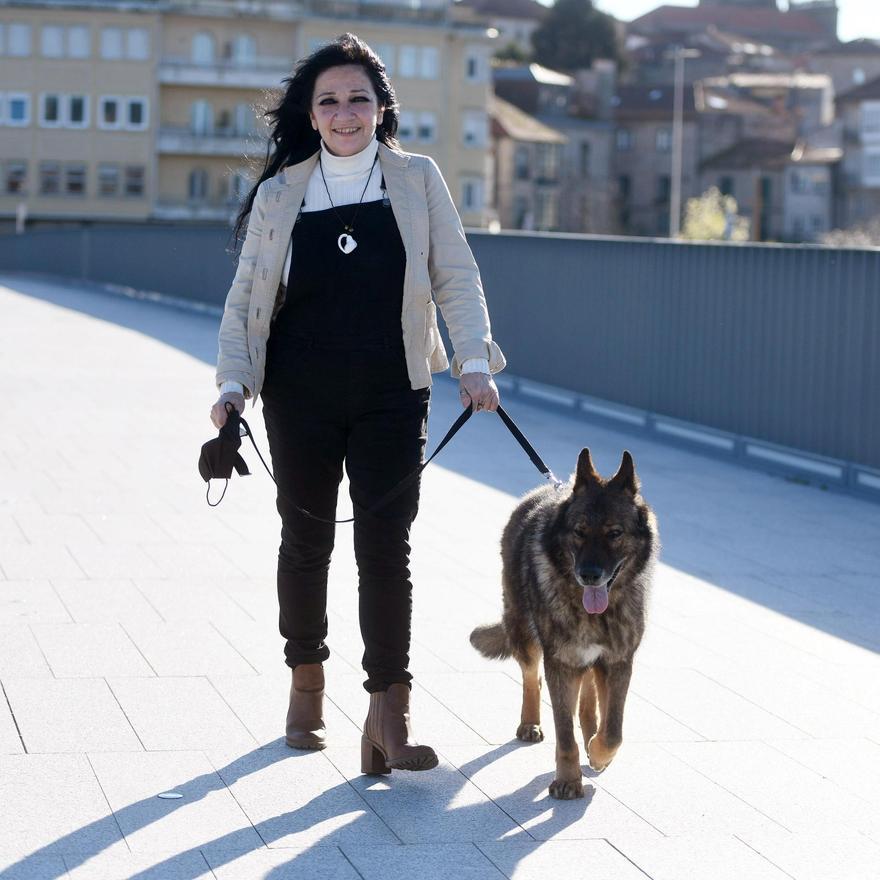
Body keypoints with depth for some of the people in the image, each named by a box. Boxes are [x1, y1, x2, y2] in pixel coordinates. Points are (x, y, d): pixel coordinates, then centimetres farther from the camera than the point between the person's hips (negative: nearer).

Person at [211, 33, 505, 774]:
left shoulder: (417, 180, 3)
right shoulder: (279, 195, 4)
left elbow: (456, 279, 2)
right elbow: (246, 298, 5)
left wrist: (474, 362, -11)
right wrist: (233, 382, -7)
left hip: (391, 398, -1)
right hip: (301, 399, 1)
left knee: (386, 550, -7)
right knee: (306, 540, 12)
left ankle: (390, 718, -8)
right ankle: (306, 681, 31)